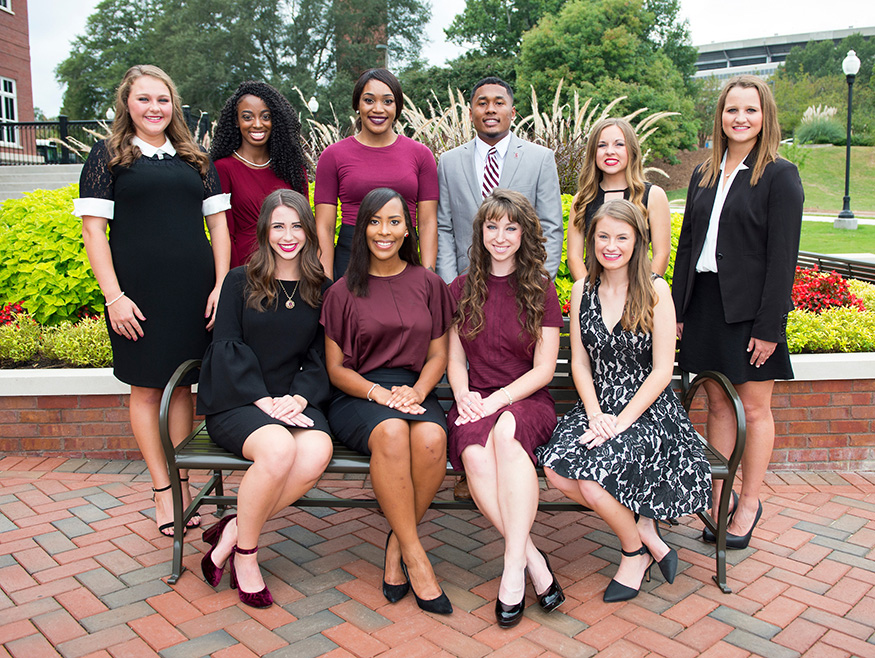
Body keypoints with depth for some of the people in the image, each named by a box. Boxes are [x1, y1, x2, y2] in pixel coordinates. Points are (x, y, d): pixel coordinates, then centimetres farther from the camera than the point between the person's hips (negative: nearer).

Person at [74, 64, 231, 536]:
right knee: (147, 388, 3)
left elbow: (218, 224, 11)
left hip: (194, 292, 3)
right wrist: (114, 296, -10)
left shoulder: (195, 160, 14)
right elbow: (93, 230, -1)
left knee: (182, 384, 7)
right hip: (137, 293, -2)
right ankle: (162, 488, 13)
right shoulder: (108, 157, 5)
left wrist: (222, 285, 0)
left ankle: (182, 480, 17)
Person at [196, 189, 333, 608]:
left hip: (294, 402, 3)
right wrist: (264, 401, -15)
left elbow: (321, 360, 9)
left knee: (318, 451, -31)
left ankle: (232, 531, -13)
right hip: (236, 401, -2)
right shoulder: (240, 282, 7)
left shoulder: (321, 290, 13)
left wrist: (299, 398, -11)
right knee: (279, 449, -34)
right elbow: (228, 348, -2)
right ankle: (244, 553, -10)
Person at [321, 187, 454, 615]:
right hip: (357, 397, -1)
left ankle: (397, 544, -11)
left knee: (432, 438, -33)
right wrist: (378, 392, -15)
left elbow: (438, 355, 11)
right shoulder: (343, 292, 8)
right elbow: (335, 368, 5)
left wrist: (416, 391, -10)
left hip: (415, 392, 2)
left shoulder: (428, 285, 12)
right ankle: (415, 557, -23)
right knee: (391, 432, -36)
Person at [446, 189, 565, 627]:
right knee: (476, 455, -33)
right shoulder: (460, 290, 13)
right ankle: (533, 559, -22)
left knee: (506, 431, -37)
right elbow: (455, 359, 14)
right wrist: (463, 395, -7)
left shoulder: (541, 292, 5)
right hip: (476, 404, 2)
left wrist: (498, 400, -13)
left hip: (528, 401, -2)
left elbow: (544, 369, 0)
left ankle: (514, 564, -32)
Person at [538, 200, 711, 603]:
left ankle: (634, 552, 6)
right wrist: (595, 415, -10)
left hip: (649, 410, -4)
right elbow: (580, 363, 6)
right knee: (556, 469, -23)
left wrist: (621, 422, -16)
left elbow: (662, 371, -8)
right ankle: (643, 528, -1)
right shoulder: (582, 290, 7)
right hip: (598, 406, 4)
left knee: (592, 477, -27)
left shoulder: (655, 291, -5)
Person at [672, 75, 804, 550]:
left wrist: (769, 326, -14)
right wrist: (678, 310, 8)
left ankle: (749, 502, 20)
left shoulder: (780, 176, -4)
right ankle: (719, 495, 21)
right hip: (705, 304, 5)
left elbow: (783, 256, -10)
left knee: (754, 407, 6)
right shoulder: (703, 175, 12)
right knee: (717, 404, 10)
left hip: (749, 308, -5)